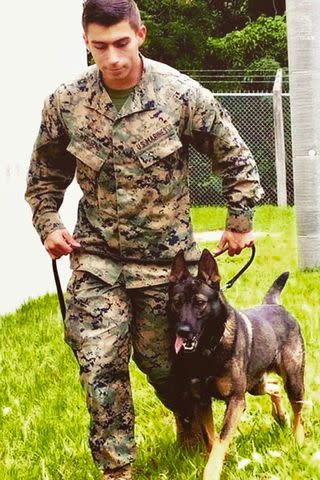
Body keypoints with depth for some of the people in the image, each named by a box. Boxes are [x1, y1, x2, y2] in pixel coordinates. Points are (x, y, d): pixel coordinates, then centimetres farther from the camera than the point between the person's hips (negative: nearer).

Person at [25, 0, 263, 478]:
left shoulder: (183, 95, -12)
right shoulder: (65, 103, -6)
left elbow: (237, 161, 1)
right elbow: (44, 176, 12)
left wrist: (240, 223, 4)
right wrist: (49, 225, 1)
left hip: (165, 258, -1)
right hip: (96, 259, 1)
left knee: (162, 360, 13)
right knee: (99, 366, -7)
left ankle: (193, 424, 44)